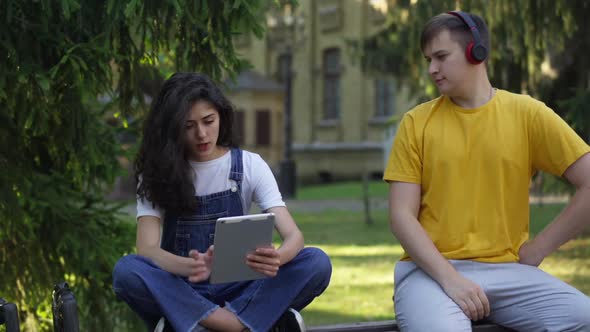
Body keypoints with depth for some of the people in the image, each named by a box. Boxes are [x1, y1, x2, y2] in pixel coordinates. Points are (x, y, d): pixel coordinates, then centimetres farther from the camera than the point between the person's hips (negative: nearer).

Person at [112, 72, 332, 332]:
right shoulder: (157, 172, -3)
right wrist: (191, 266, -39)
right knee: (126, 271, -33)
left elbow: (293, 236, -9)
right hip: (180, 292, -1)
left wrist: (277, 258, -35)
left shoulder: (249, 165, 0)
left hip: (235, 289, 1)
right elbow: (147, 249, -16)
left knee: (317, 263, -24)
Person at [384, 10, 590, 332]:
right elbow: (402, 216, 0)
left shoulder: (527, 114, 4)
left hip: (507, 270, 2)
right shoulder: (416, 123, 5)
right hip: (431, 270, -2)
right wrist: (449, 278, -14)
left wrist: (537, 250, -1)